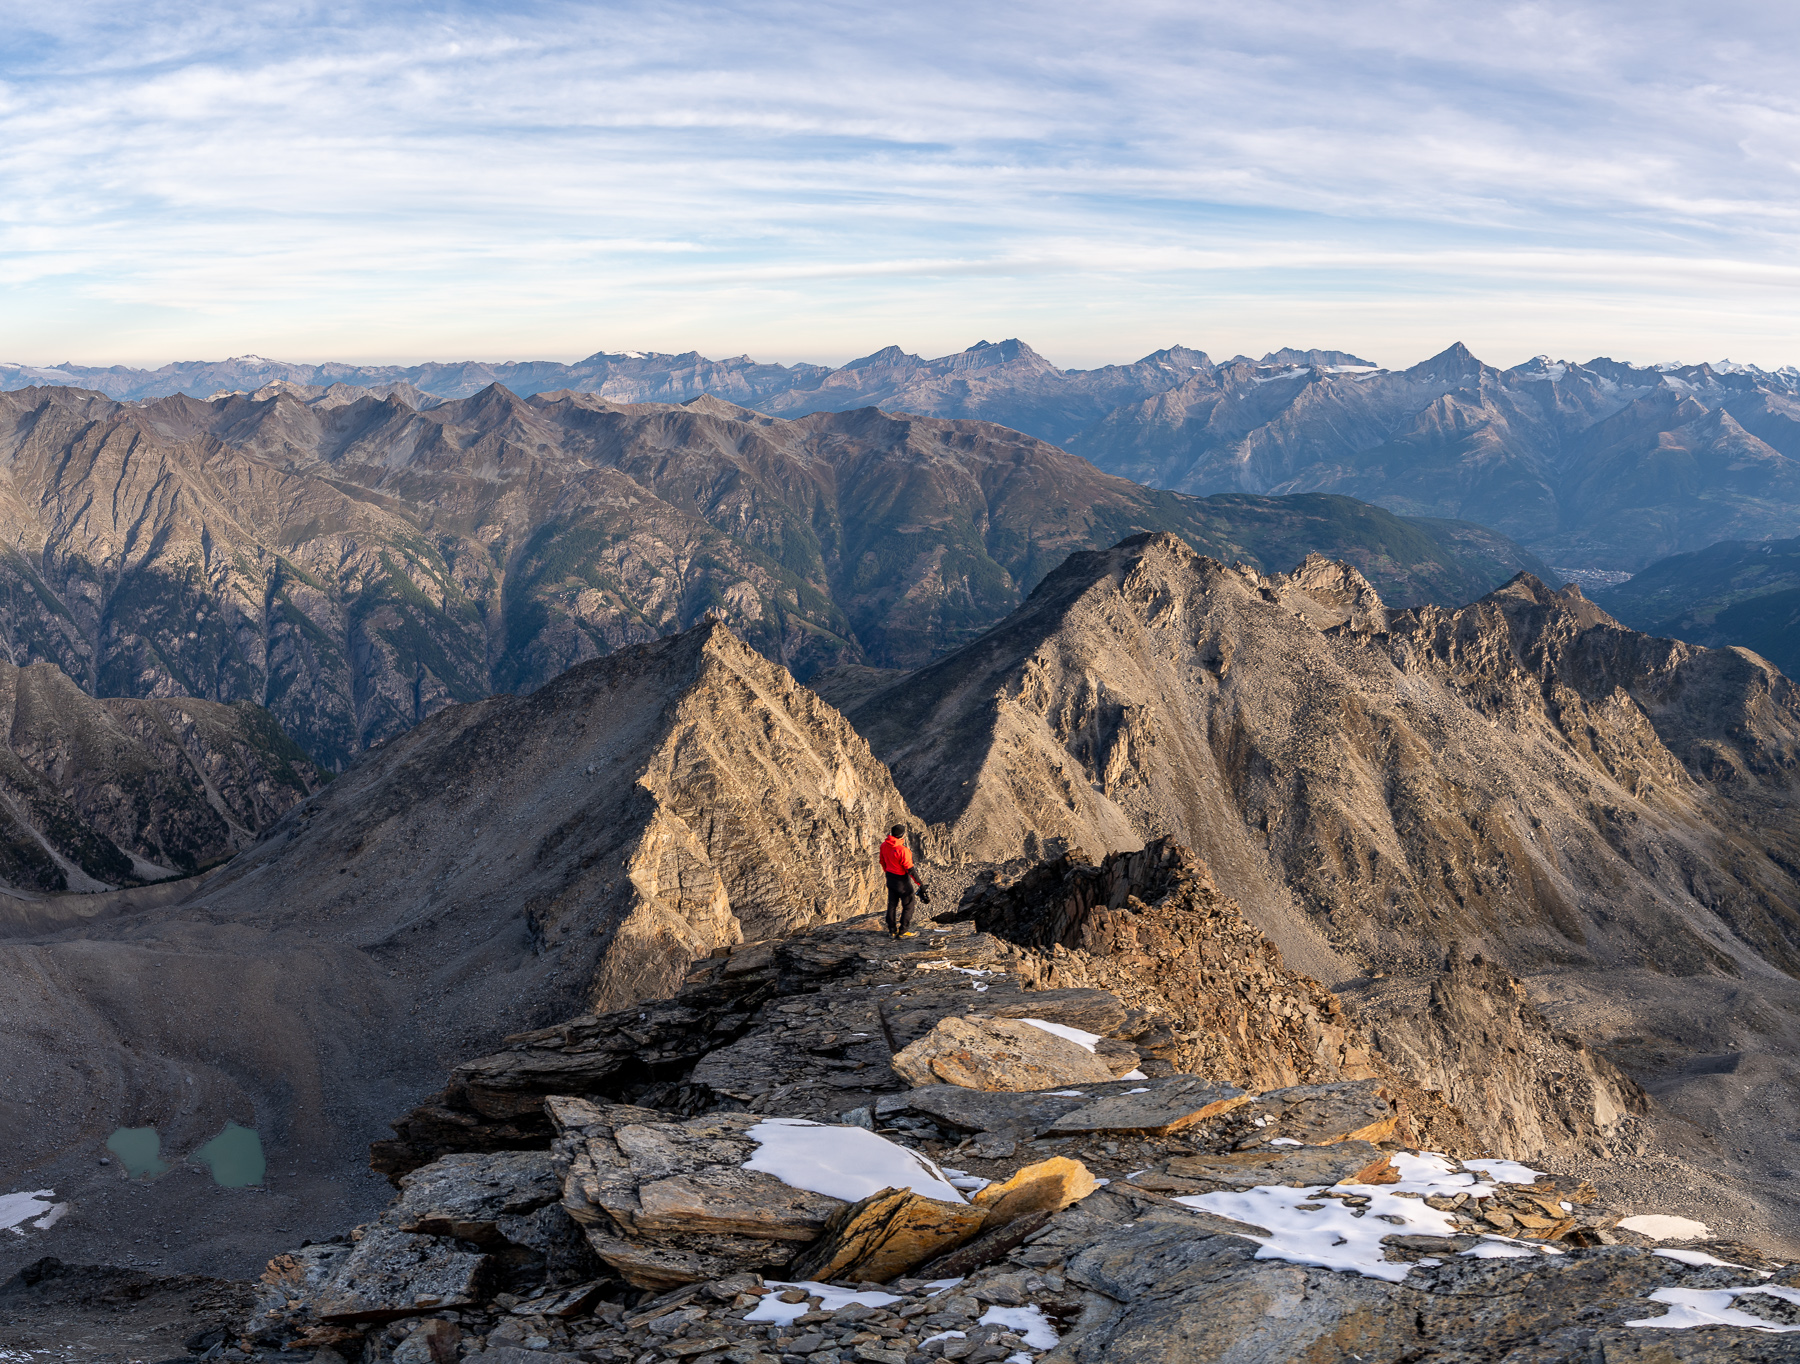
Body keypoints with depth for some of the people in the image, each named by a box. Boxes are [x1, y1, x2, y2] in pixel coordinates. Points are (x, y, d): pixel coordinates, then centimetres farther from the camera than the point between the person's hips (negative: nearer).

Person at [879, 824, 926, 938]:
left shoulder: (884, 846, -6)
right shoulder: (902, 850, -28)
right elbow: (910, 869, -24)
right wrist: (920, 883, -17)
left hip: (890, 878, 7)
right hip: (902, 881, -7)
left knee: (892, 904, 18)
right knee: (908, 906, 9)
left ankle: (892, 930, 26)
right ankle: (903, 931, 14)